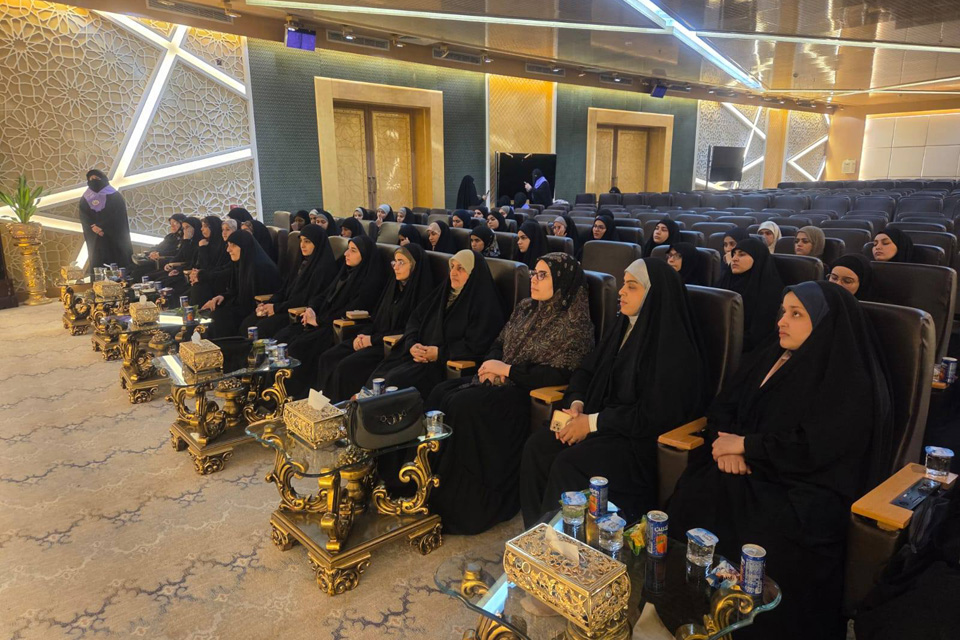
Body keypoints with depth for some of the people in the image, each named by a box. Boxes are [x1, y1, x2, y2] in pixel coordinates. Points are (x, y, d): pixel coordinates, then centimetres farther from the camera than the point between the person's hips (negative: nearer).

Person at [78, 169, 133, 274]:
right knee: (97, 264, -5)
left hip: (114, 237, -3)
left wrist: (102, 228, -15)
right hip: (96, 240, 3)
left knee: (118, 267, -7)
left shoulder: (114, 196, 4)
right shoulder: (85, 199, 15)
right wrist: (93, 227, -14)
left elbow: (118, 215, -6)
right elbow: (83, 218, 6)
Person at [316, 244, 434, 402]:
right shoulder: (393, 285, 13)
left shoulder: (420, 292, -11)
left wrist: (373, 339, -13)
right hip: (374, 338, 8)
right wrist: (364, 334, -1)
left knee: (346, 366, -24)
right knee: (328, 358, -6)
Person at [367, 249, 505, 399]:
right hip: (421, 354, 7)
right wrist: (412, 344, -5)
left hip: (451, 365, -7)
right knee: (379, 374, -14)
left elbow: (477, 346, -17)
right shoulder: (443, 292, 16)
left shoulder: (484, 303, -8)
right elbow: (415, 319, 15)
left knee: (397, 380, -26)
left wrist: (440, 353, -17)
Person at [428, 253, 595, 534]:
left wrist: (507, 369, -14)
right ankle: (431, 486, -9)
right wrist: (492, 365, -2)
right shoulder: (526, 308, 14)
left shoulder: (574, 324, -9)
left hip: (530, 393, -8)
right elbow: (499, 342, 21)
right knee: (441, 393, -14)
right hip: (502, 382, 8)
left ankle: (466, 506, -15)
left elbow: (558, 374, -16)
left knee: (464, 405, -28)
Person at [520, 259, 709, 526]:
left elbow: (655, 414, -20)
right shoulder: (623, 325, 9)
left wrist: (593, 422, -18)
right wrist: (576, 402, -5)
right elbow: (588, 369, 16)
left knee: (569, 463, -27)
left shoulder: (673, 345, -17)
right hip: (602, 416, 8)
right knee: (538, 446, -12)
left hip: (641, 437, -8)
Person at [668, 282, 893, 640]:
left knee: (762, 535, -31)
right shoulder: (769, 359, 14)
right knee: (690, 503, -19)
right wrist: (727, 443, -8)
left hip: (807, 489, -6)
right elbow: (723, 407, 13)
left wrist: (745, 445, -12)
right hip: (751, 474, 6)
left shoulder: (852, 382, -7)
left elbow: (814, 450, -17)